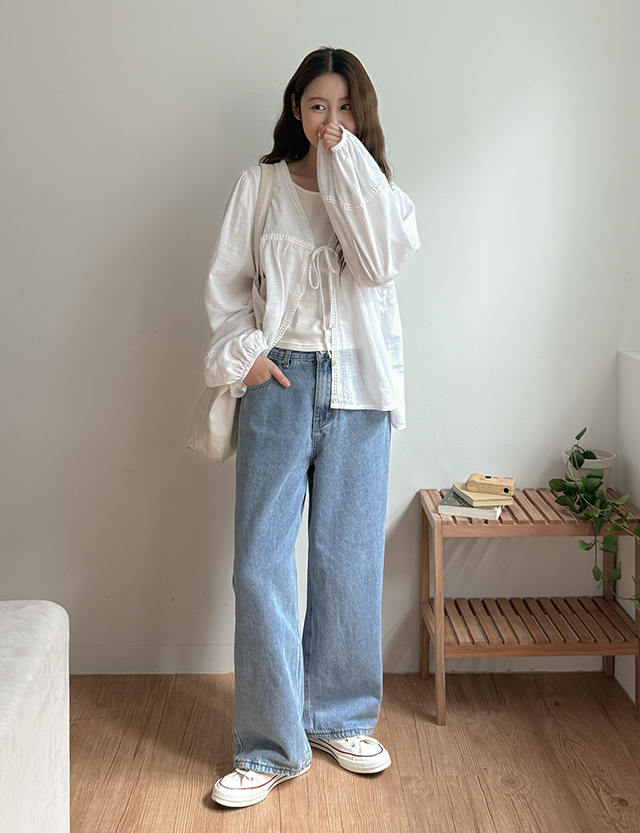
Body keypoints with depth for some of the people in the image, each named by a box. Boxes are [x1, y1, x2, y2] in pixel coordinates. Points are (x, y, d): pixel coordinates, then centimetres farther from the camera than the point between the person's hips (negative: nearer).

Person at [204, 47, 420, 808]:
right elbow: (226, 282, 8)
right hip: (280, 382, -1)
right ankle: (271, 745, 6)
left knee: (350, 558, 7)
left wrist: (347, 162, -9)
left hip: (358, 386, 1)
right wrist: (244, 352, -7)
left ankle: (340, 718, 24)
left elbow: (384, 259, -13)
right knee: (261, 561, -4)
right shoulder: (259, 187, 6)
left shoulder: (378, 190, 8)